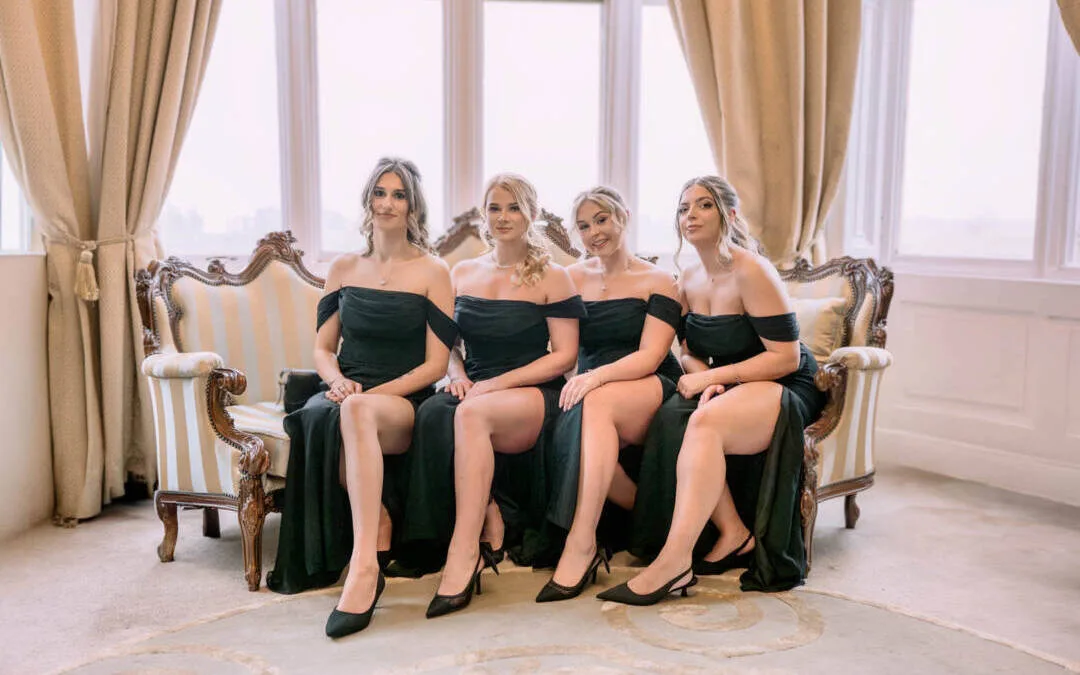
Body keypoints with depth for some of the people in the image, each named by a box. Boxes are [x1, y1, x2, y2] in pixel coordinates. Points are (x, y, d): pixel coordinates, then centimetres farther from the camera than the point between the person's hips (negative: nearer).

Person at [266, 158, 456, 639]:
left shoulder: (433, 273, 4)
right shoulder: (344, 269, 16)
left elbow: (436, 364, -1)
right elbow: (322, 348, 16)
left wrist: (375, 394, -15)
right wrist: (338, 380, -8)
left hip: (404, 401, -3)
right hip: (347, 394, 3)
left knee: (357, 411, -40)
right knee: (320, 422, -35)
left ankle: (364, 563, -42)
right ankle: (378, 525, -19)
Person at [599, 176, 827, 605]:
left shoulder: (751, 272, -14)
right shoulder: (691, 281, 9)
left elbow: (786, 357, -17)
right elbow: (690, 352, 15)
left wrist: (713, 376, -18)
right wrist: (705, 378, -9)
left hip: (785, 390, -7)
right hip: (729, 390, 7)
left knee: (705, 421, -35)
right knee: (672, 417, -24)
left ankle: (673, 563, -36)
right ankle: (733, 534, -15)